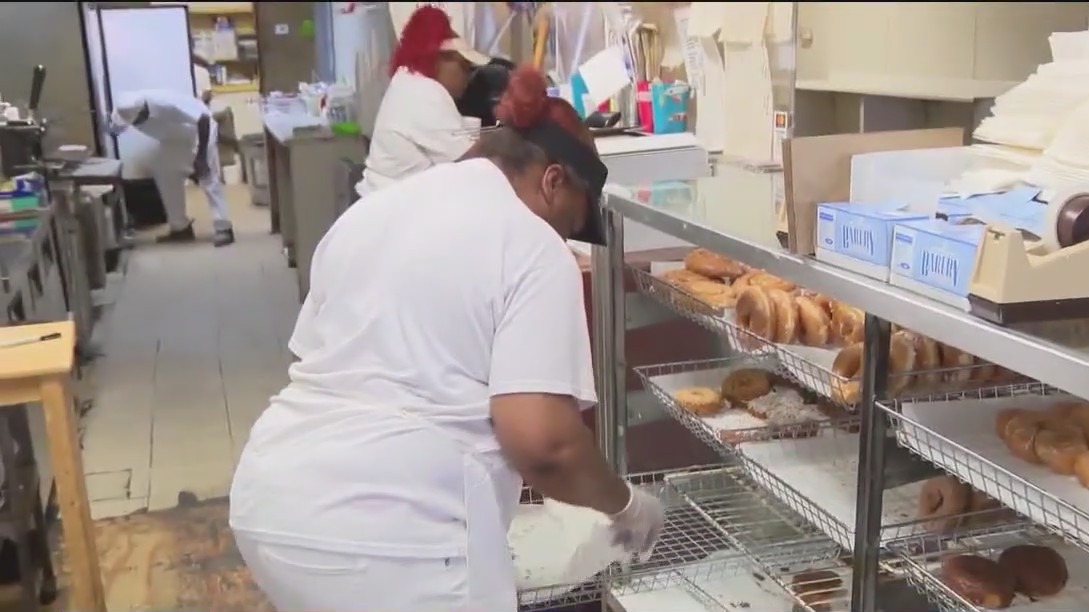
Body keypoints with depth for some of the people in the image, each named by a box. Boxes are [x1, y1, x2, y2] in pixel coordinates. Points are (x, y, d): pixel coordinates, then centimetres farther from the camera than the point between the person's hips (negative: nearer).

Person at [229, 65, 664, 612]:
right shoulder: (531, 245, -6)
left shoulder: (372, 209, 16)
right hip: (392, 527, -8)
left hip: (272, 498, 8)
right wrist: (623, 505, 2)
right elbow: (539, 438, -16)